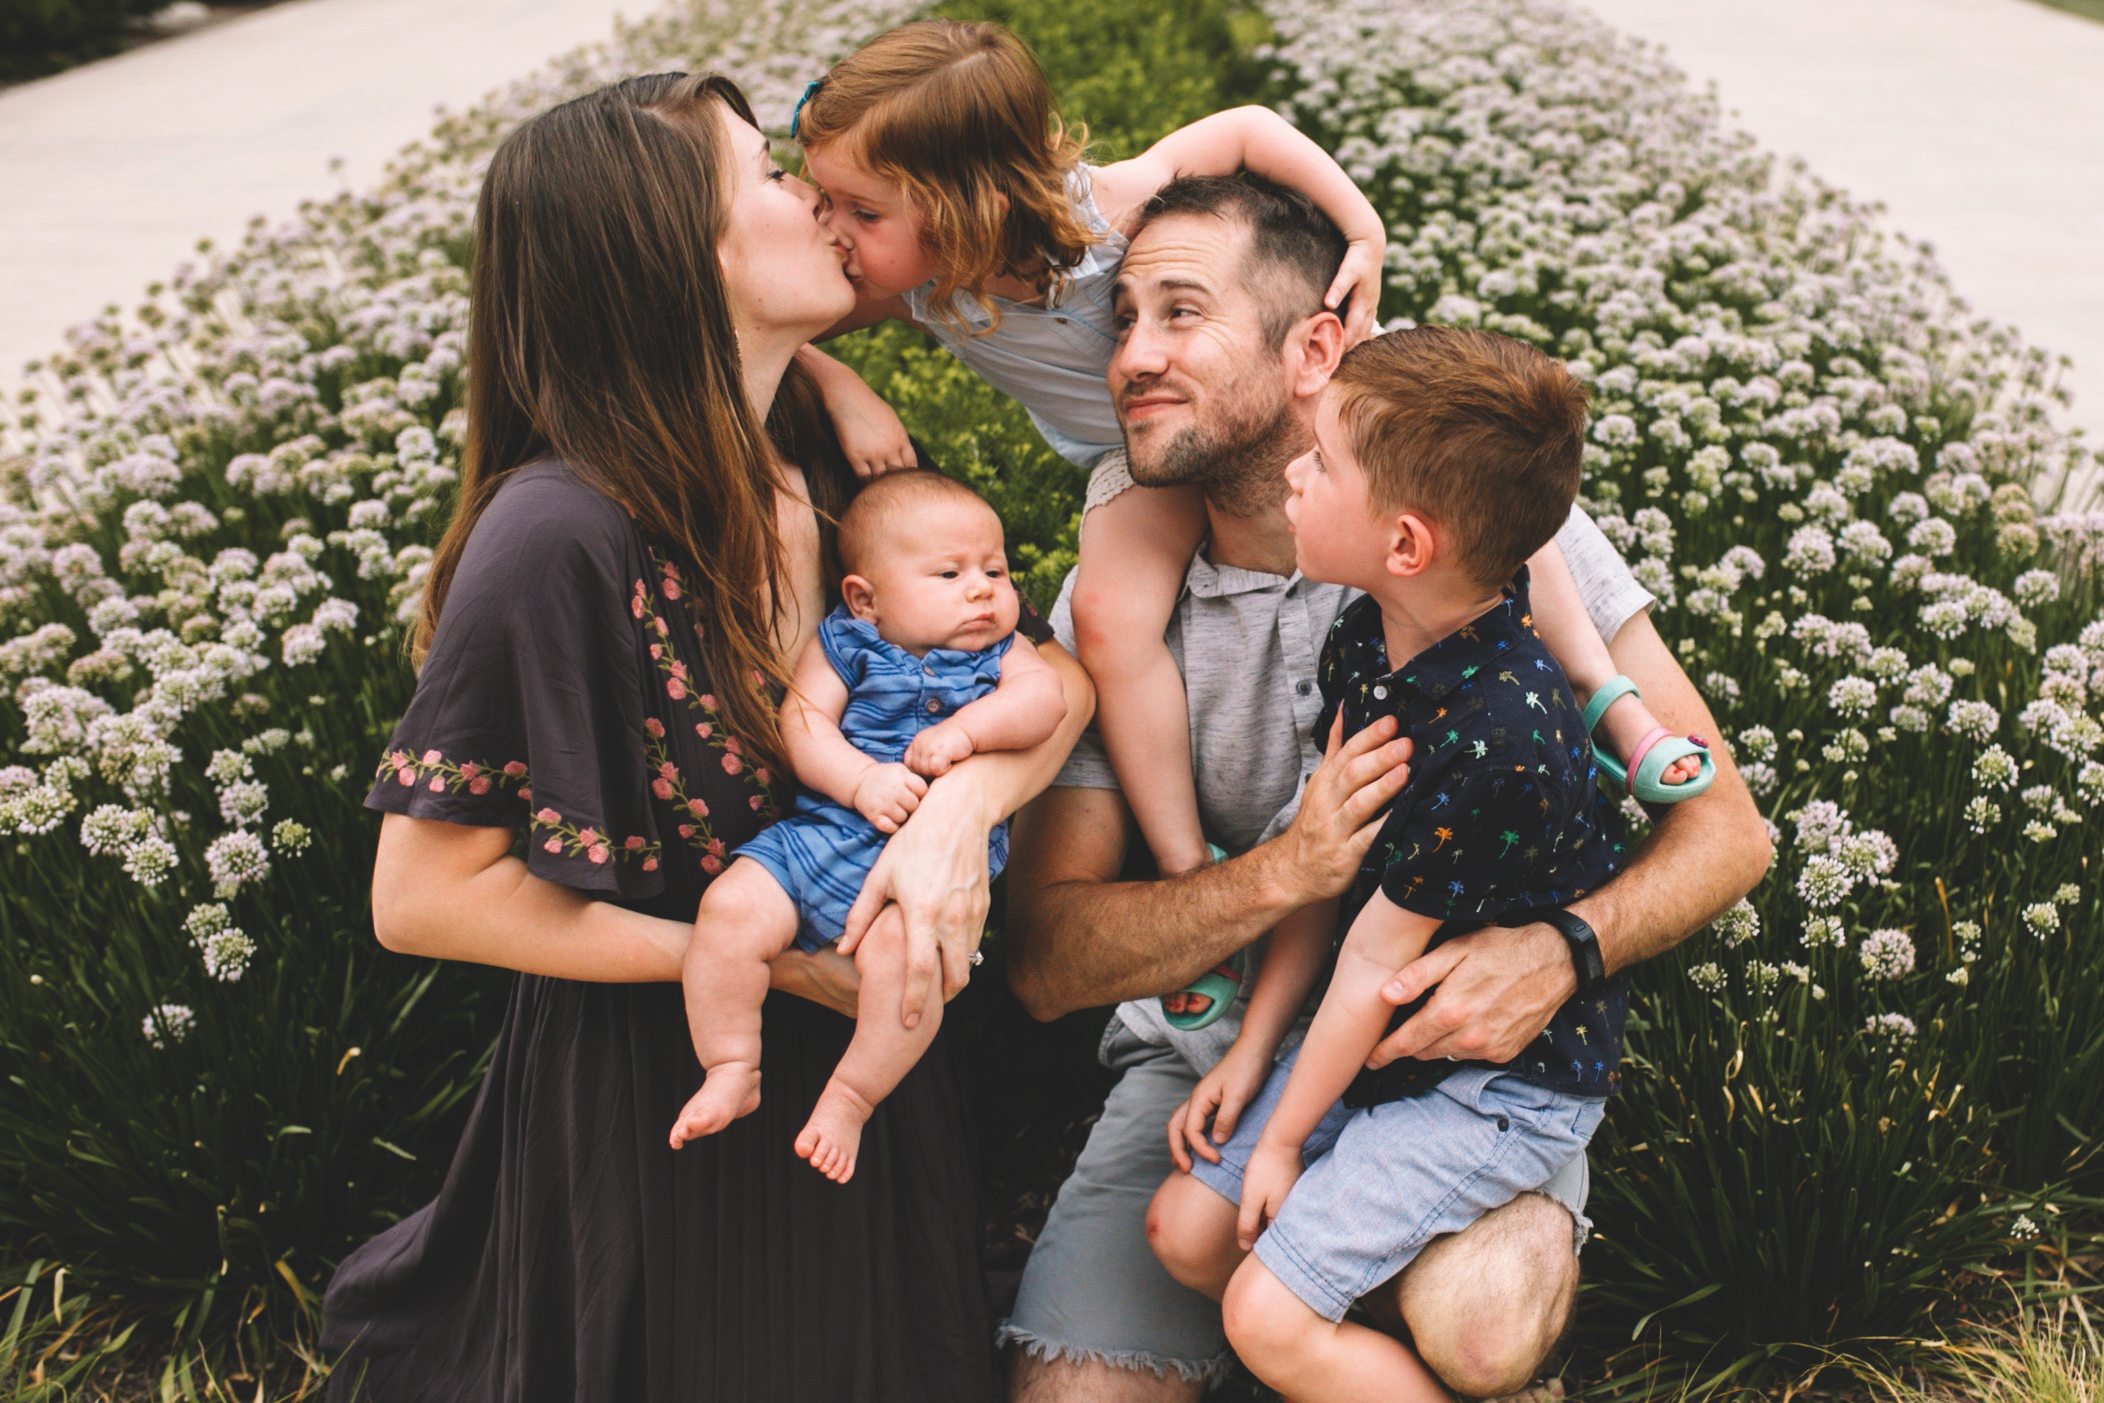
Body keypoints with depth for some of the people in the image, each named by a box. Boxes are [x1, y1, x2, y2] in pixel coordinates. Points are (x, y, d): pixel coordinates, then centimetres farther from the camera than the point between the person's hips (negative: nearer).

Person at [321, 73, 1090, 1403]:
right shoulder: (562, 535, -26)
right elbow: (424, 896, -22)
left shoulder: (832, 458, -5)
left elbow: (1055, 669, -4)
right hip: (651, 1083, -6)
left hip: (863, 1036, 7)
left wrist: (958, 806, -25)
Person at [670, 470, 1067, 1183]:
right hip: (820, 832, 2)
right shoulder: (845, 644, 10)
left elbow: (1045, 695, -5)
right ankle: (730, 1072, -3)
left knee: (900, 948, -31)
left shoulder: (999, 653, 13)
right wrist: (861, 781, -17)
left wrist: (966, 729, -20)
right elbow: (802, 721, -1)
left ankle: (851, 1096, -10)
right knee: (731, 906, -20)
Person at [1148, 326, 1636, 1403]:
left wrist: (1286, 1138, -9)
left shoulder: (1495, 739, -33)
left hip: (1504, 1082, -8)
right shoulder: (1365, 638, -7)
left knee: (1268, 1314, -11)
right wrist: (1252, 1053, 4)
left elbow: (1377, 962, -21)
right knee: (1184, 1229, 6)